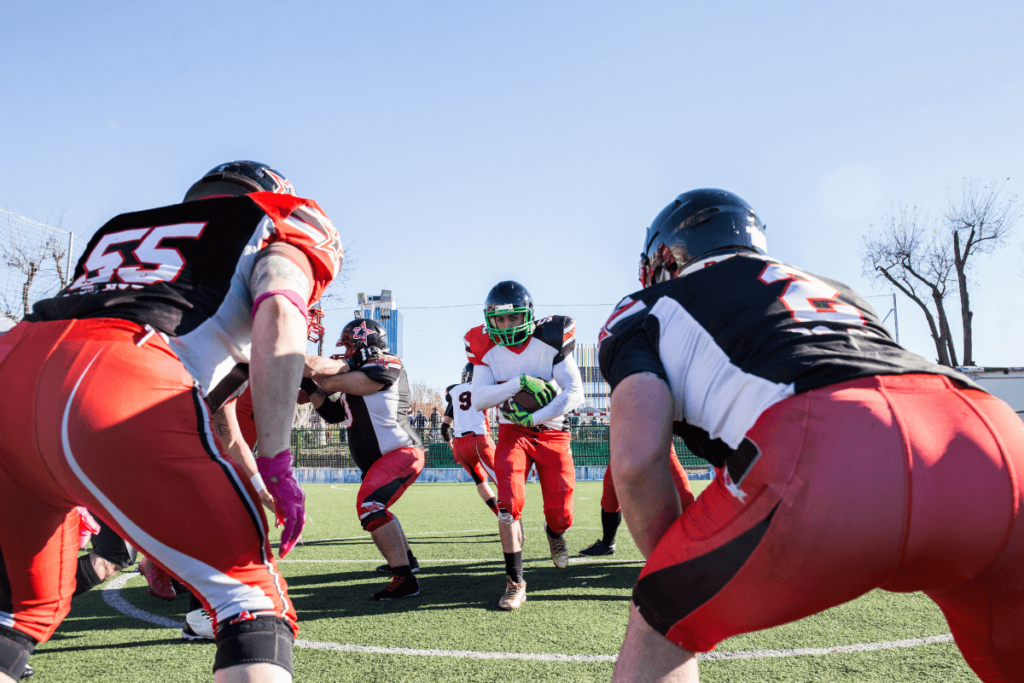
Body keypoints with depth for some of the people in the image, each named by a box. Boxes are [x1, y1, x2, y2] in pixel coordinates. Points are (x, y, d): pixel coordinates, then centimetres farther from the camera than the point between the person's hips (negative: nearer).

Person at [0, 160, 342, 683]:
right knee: (252, 594, 2)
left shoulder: (124, 228, 38)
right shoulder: (278, 232, 21)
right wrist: (276, 462, -6)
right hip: (119, 390, -7)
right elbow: (277, 316, -2)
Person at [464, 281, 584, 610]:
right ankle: (515, 582, -7)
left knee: (560, 514, 1)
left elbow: (575, 392, -16)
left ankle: (554, 531, 41)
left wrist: (535, 417, -23)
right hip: (513, 433, 1)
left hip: (552, 432, 0)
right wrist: (521, 383, -28)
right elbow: (479, 399, -16)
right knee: (509, 501, -21)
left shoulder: (550, 341, -12)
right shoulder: (486, 348, -6)